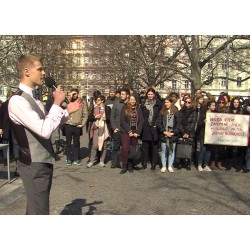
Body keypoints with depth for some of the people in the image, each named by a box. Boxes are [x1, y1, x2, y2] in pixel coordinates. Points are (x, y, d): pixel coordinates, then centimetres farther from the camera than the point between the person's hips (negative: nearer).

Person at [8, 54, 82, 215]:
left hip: (43, 161, 10)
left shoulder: (34, 97, 10)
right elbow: (45, 131, -29)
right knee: (39, 211, -1)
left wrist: (67, 112, 9)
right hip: (34, 165, -10)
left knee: (35, 207, 21)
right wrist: (57, 103, -20)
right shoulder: (17, 101, -21)